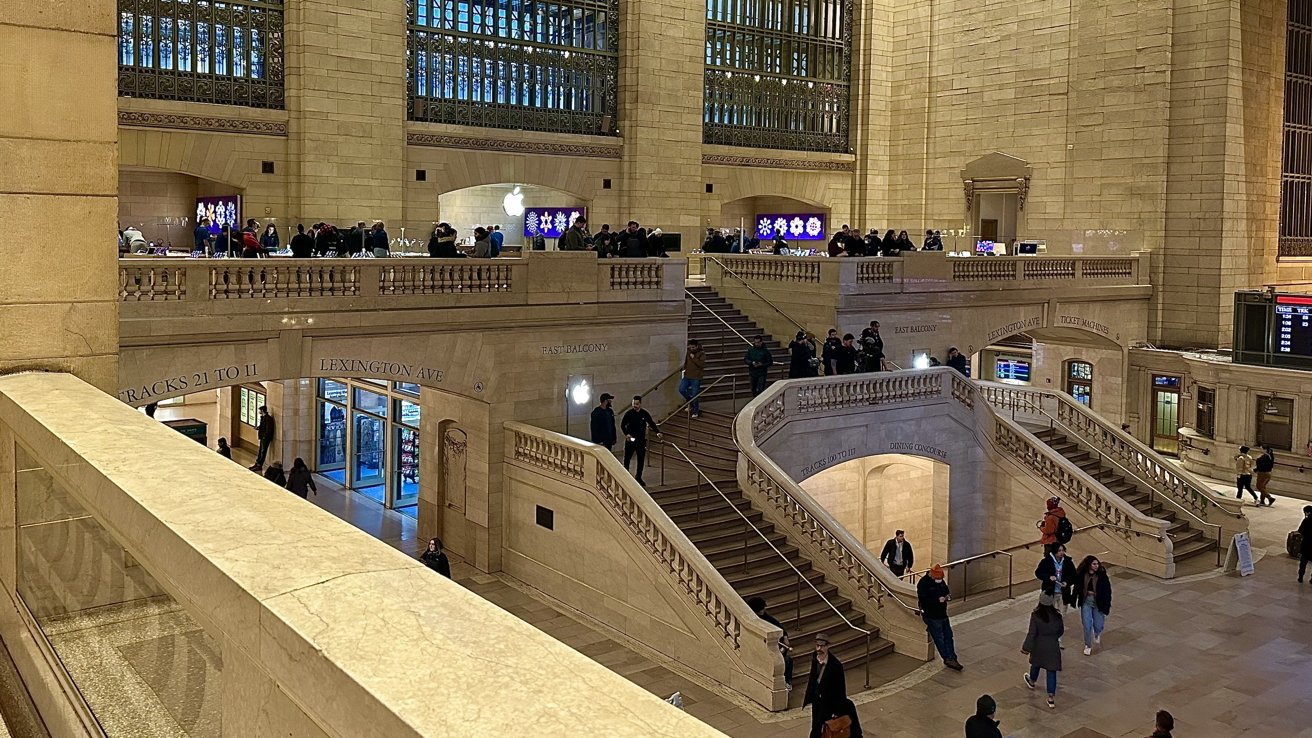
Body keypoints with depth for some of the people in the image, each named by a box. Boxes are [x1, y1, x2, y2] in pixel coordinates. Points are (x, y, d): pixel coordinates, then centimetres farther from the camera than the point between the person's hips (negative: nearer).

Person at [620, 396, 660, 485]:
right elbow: (622, 425, -1)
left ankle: (638, 477, 18)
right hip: (630, 440, -2)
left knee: (641, 459, 5)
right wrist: (627, 434, -16)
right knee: (627, 458, 2)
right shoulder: (629, 413, -5)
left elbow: (651, 424, 6)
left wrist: (657, 432, -10)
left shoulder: (645, 414, 1)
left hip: (641, 440, 2)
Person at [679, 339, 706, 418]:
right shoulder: (688, 353, 8)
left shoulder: (701, 354, -7)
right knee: (681, 389, -7)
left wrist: (693, 358, -21)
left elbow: (702, 364, -21)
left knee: (694, 394, -2)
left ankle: (696, 412, 12)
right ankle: (690, 402, 18)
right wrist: (684, 369, 14)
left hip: (696, 378, -6)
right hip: (687, 376, 6)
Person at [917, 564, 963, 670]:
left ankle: (952, 659, 13)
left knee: (948, 636, 9)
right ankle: (948, 659, 1)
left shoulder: (941, 581, 8)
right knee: (939, 638, -4)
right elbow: (923, 600, -23)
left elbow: (946, 591, 22)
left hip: (942, 614, 8)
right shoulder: (923, 583, -16)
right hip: (931, 616, -8)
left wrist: (947, 596, -2)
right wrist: (938, 600, -26)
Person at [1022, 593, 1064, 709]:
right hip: (1053, 646, 0)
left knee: (1036, 664, 27)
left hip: (1038, 646, 0)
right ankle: (1051, 697, 4)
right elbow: (1061, 631, 5)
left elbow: (1032, 633, -17)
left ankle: (1032, 681, 55)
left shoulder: (1035, 616, -19)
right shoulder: (1057, 616, -11)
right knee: (1051, 671, 5)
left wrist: (1026, 647, -9)